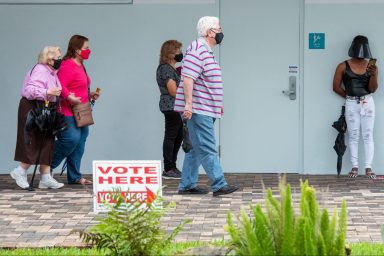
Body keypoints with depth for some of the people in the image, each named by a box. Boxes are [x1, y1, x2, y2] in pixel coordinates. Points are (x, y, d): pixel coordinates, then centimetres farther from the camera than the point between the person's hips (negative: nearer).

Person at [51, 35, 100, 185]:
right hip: (68, 112, -10)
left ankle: (75, 177, 14)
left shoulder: (80, 66, 17)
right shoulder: (68, 65, -14)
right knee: (72, 139, -17)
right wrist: (70, 97, -36)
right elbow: (60, 86, -25)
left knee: (80, 142, 8)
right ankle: (48, 166, 2)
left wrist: (89, 95, 15)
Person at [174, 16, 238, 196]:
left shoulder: (207, 51, 20)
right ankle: (219, 185, -11)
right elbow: (188, 78, -22)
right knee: (208, 149, -10)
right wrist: (188, 104, -27)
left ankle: (187, 185, 15)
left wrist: (218, 105, 27)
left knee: (196, 149, 11)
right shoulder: (197, 50, -14)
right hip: (198, 110, -11)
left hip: (205, 110, 11)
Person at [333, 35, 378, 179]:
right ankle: (355, 167, 7)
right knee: (353, 136, 2)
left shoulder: (371, 66, 3)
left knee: (368, 135, 1)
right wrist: (350, 97, 5)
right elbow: (336, 87, 3)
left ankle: (368, 168, 3)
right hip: (351, 104, -1)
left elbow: (372, 89, 0)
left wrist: (374, 75, -17)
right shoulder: (343, 66, -2)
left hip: (367, 103, 1)